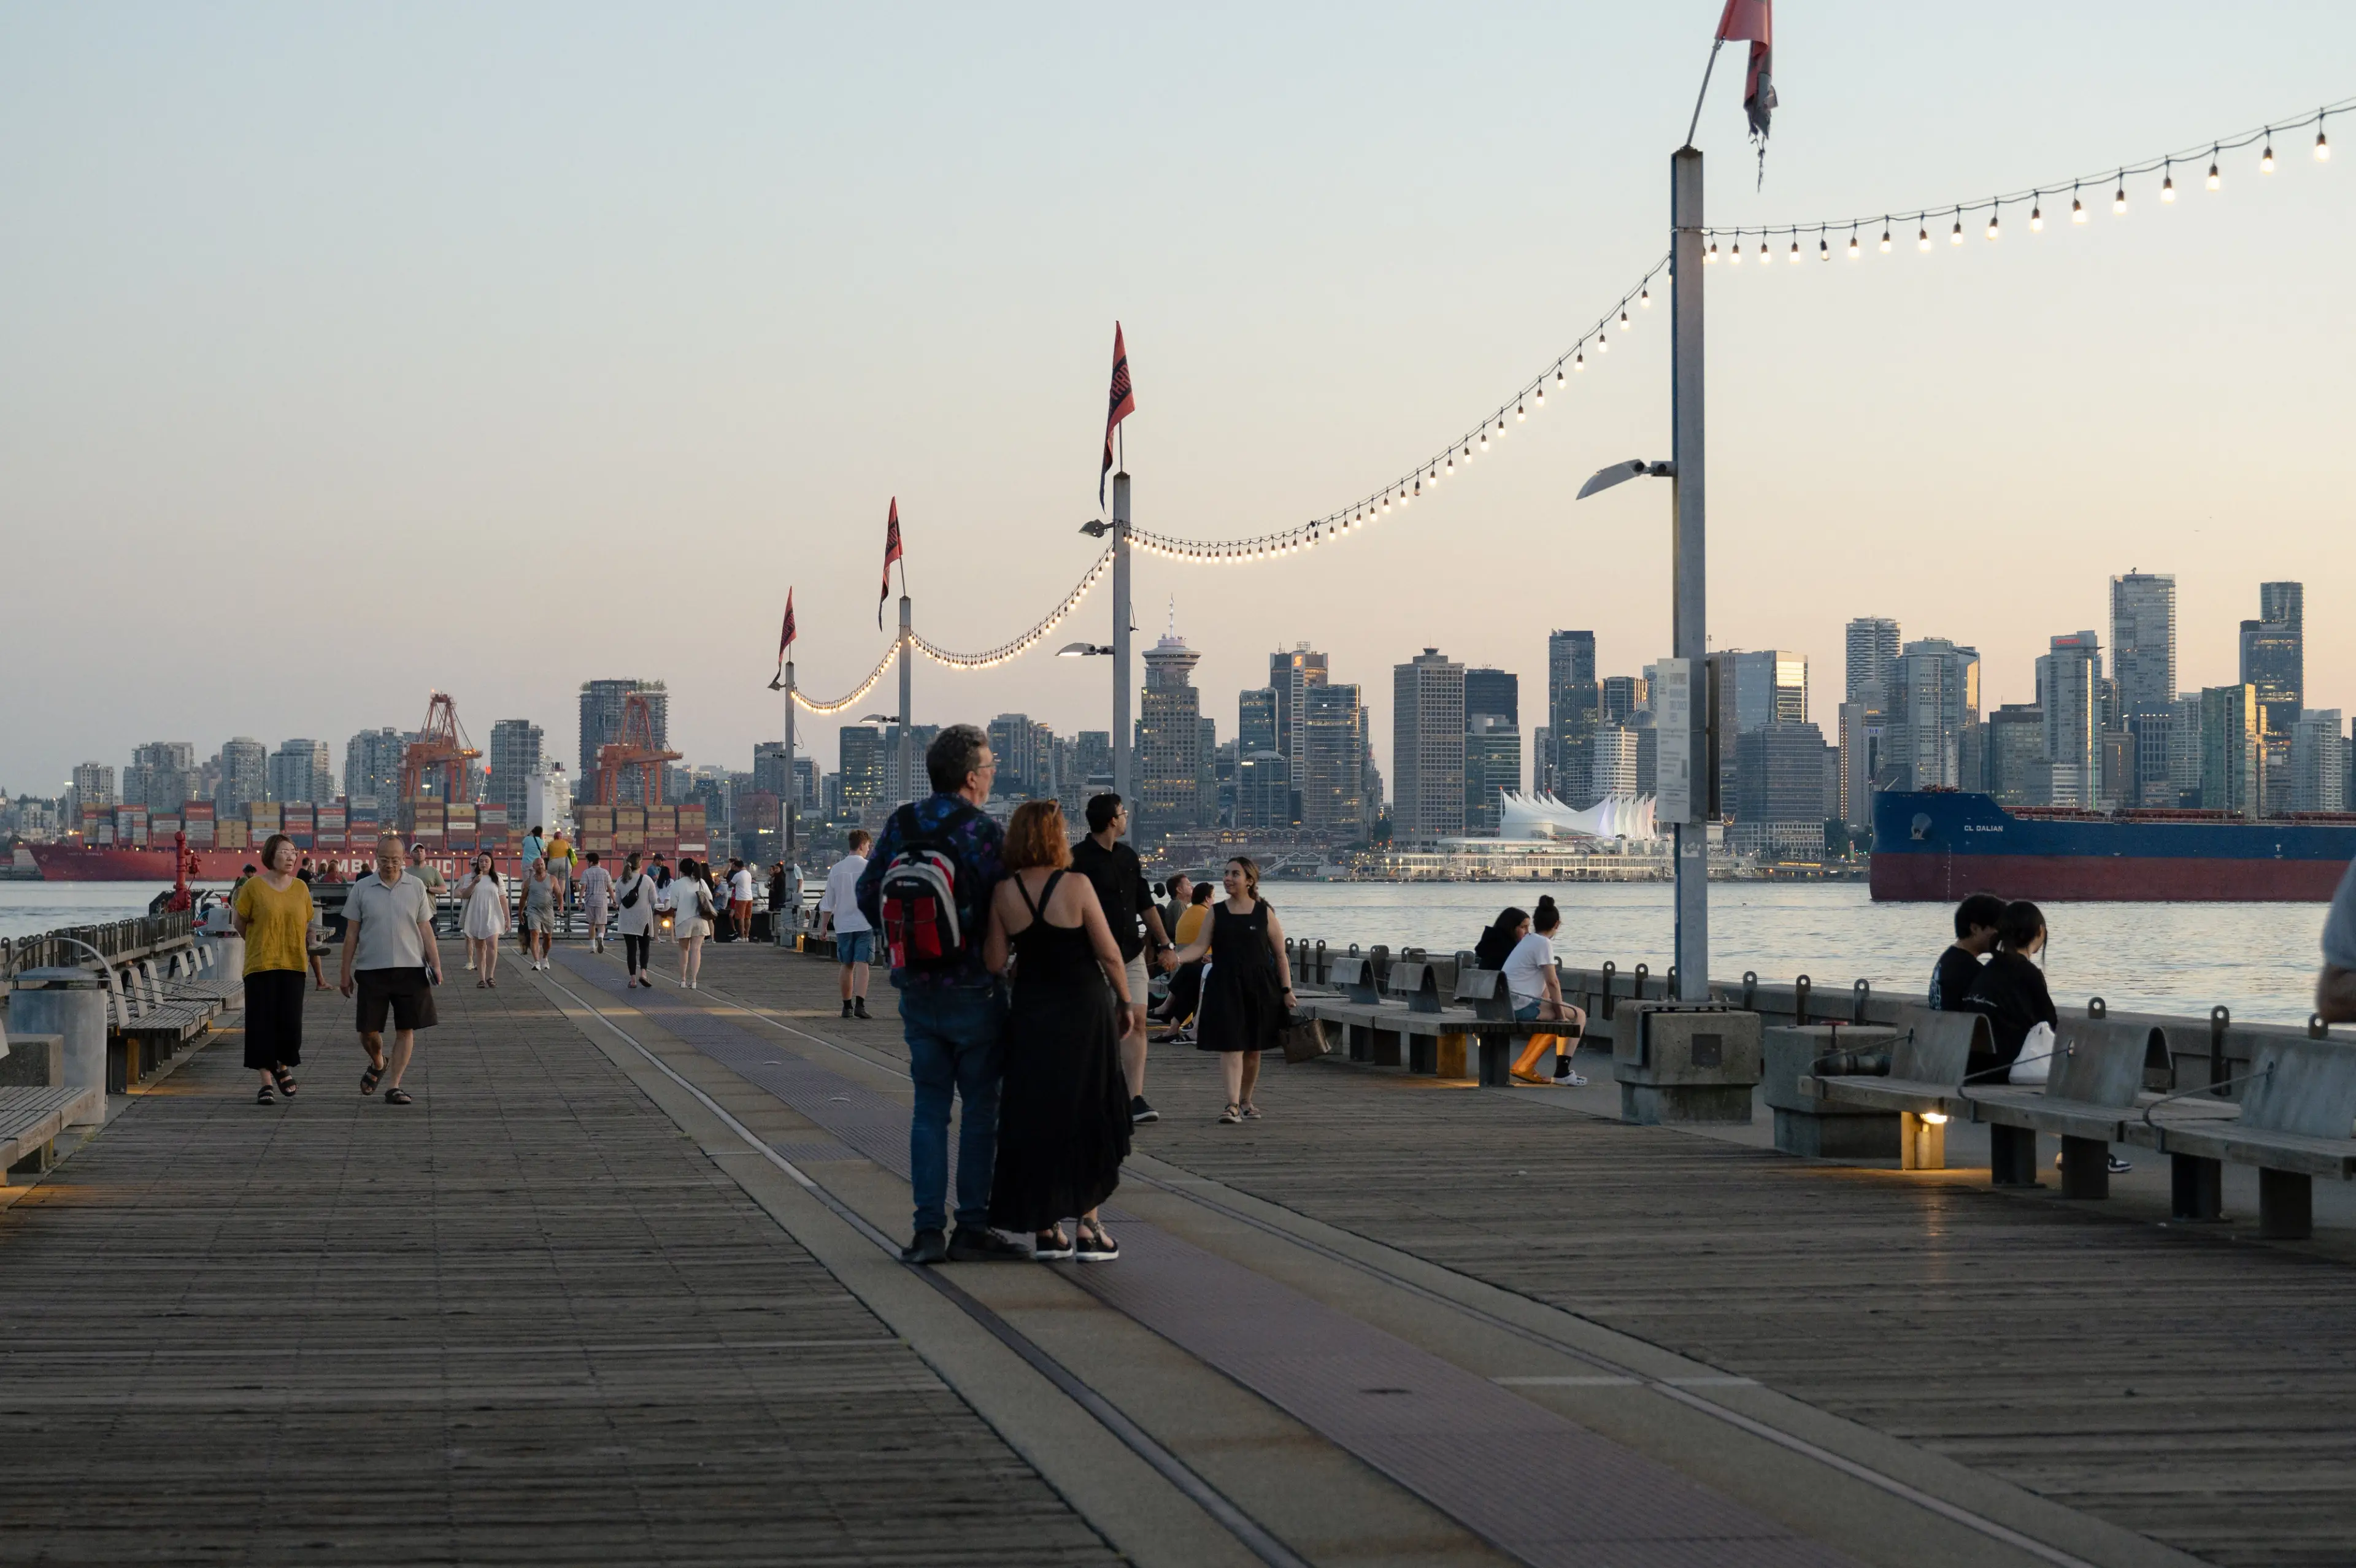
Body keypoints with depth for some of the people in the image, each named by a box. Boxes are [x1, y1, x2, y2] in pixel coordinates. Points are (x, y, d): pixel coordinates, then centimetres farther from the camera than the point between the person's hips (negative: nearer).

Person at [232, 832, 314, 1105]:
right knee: (263, 1023, -2)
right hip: (261, 965, -3)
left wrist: (310, 950, 3)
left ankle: (283, 1067, 24)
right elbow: (240, 925, 4)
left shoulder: (300, 888, 9)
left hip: (293, 964, 3)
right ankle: (267, 1081, 7)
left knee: (290, 1021, -3)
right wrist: (262, 946, 2)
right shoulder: (254, 886, -2)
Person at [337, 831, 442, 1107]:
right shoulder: (362, 888, 4)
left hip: (410, 968, 1)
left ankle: (394, 1086, 5)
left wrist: (436, 965, 1)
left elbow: (425, 930, 9)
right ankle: (377, 1064, 33)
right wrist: (346, 972, 5)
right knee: (368, 1031, 2)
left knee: (406, 1030, -1)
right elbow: (351, 933, 7)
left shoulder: (416, 887, 6)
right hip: (371, 968, 0)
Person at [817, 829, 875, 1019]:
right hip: (865, 924, -4)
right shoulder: (869, 868, -6)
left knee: (847, 965, 12)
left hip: (843, 925, 4)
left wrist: (824, 925, 15)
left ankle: (847, 1006, 17)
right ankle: (859, 1005, -20)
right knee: (862, 964, -7)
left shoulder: (836, 869, 6)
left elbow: (828, 902, 8)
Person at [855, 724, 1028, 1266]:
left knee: (929, 1107, 10)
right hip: (973, 991, -5)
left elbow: (868, 895, 8)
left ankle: (928, 1229, 6)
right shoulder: (984, 833, -14)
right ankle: (972, 1228, 3)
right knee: (981, 1105, 3)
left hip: (916, 990, 5)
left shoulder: (901, 825, 2)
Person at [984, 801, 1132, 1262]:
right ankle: (1087, 1228, 7)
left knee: (1034, 1116, 10)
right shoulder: (1075, 887, -12)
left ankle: (1044, 1229, 11)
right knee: (1088, 1117, 7)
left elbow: (995, 962, -2)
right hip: (1084, 1010, -3)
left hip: (1030, 1012, 3)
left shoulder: (1004, 895, -3)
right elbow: (1109, 953, -9)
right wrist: (1126, 1000, 5)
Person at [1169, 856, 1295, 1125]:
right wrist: (1176, 958, -20)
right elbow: (1200, 946, -1)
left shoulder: (1264, 913, 2)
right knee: (1231, 1045, -11)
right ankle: (1232, 1105, -16)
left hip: (1259, 987, 0)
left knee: (1253, 1048, 9)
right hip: (1225, 986, 0)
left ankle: (1245, 1101, 26)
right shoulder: (1217, 913, 6)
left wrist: (1287, 991, -1)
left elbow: (1280, 956, 4)